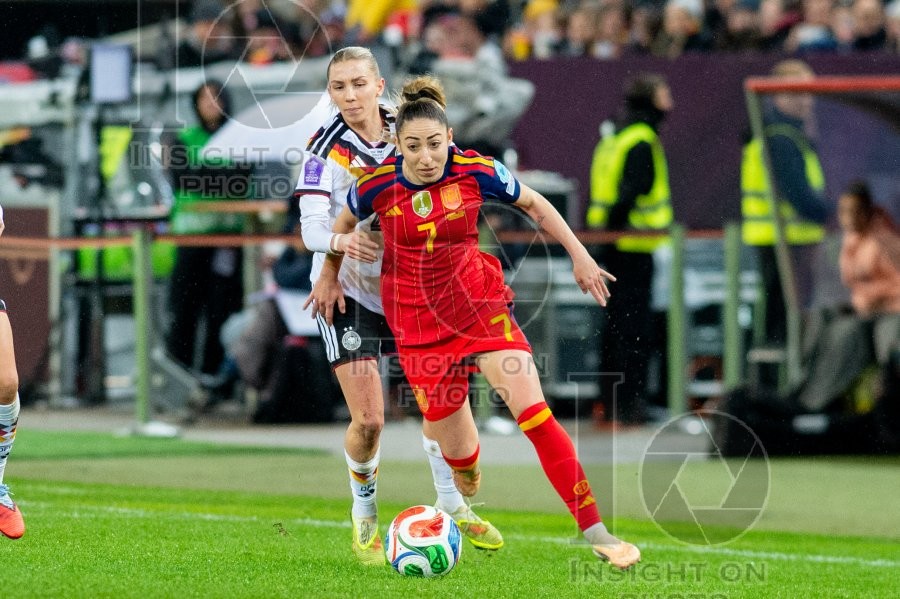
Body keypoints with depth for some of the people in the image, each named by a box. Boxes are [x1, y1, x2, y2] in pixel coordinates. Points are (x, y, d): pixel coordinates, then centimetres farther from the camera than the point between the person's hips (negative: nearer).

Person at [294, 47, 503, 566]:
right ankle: (364, 515, 17)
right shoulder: (327, 148, -15)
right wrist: (344, 242, -44)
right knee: (369, 420, -10)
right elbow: (312, 226, -24)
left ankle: (452, 505, 28)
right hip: (347, 290, -4)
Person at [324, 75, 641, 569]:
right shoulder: (376, 186, -9)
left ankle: (594, 531, -15)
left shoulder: (476, 171, -11)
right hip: (417, 323, 0)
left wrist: (580, 256, 9)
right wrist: (341, 243, -2)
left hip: (480, 305, 0)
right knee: (458, 452, 1)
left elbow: (533, 203, 7)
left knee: (534, 411, -17)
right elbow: (343, 223, 15)